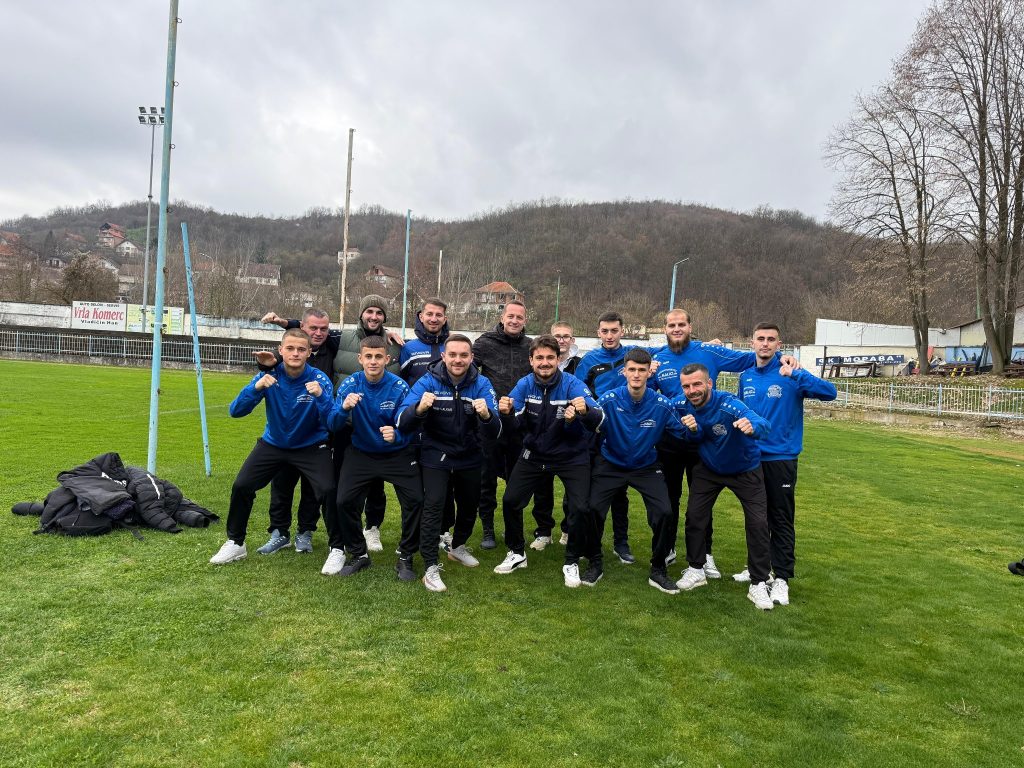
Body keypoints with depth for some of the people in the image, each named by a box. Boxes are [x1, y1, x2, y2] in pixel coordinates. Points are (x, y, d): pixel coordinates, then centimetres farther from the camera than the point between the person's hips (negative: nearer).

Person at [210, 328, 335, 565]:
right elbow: (235, 411, -19)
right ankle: (235, 543, 17)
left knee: (328, 490, -22)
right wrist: (256, 388, -36)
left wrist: (321, 396, -44)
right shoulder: (268, 376, -15)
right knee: (241, 486, -8)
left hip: (311, 447, -2)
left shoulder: (319, 379, -20)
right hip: (273, 444, 3)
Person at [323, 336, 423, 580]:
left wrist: (395, 435, -41)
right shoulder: (349, 384, -11)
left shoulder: (399, 387, -17)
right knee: (344, 501, -10)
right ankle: (358, 554, 15)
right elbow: (332, 425, -14)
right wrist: (344, 408, -35)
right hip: (360, 452, 2)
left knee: (416, 500, -15)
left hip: (397, 453, -1)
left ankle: (405, 557, 7)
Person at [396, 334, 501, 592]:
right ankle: (431, 568, -5)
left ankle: (458, 547, 44)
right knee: (434, 503, -17)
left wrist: (486, 415, -42)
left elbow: (494, 433, -20)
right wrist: (419, 408, -44)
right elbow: (402, 424, -23)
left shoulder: (481, 384, -14)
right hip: (435, 455, -3)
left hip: (468, 457, 3)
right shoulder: (428, 381, -17)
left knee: (470, 504, 16)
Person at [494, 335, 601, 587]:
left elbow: (597, 420, -33)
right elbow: (517, 423, -17)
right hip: (535, 454, 3)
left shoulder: (572, 384, -21)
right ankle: (517, 553, 26)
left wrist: (585, 411, -56)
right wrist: (507, 413, -40)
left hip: (571, 456, -3)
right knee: (510, 500, 2)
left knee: (580, 508, -12)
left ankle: (572, 563, 13)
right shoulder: (525, 384, -10)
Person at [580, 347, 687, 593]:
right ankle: (595, 564, 9)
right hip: (611, 465, -1)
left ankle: (658, 570, 8)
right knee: (592, 508, -17)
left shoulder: (662, 404, -14)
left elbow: (681, 433, -8)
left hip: (646, 467, 1)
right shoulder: (609, 400, -17)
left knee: (663, 512, -16)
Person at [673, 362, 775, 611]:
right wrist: (693, 429, -31)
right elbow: (696, 439, -7)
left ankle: (759, 584, 7)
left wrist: (752, 426, -74)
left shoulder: (728, 404, -34)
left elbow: (763, 424, -49)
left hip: (744, 469, -3)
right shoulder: (681, 405, -20)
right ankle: (696, 570, 22)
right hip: (709, 468, 4)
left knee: (757, 522, -7)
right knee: (694, 515, 2)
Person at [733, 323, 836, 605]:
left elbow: (830, 392, -23)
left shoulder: (790, 375, -10)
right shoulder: (745, 377, 6)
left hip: (781, 458, -5)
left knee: (781, 519, 2)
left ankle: (781, 577, 11)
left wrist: (796, 375, -33)